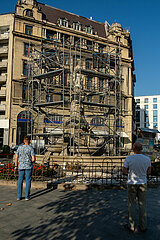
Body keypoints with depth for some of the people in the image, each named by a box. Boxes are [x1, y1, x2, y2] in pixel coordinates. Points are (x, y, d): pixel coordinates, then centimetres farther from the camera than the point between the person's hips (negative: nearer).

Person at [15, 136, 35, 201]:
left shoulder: (19, 147, 2)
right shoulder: (31, 148, -8)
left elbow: (16, 157, 2)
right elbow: (33, 159, -12)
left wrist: (16, 166, 10)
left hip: (21, 166, 3)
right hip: (28, 167, -3)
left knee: (20, 181, 9)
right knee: (28, 181, 5)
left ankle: (19, 196, 12)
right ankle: (27, 196, 7)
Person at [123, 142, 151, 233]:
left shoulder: (128, 159, -15)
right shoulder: (147, 159, -8)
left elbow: (124, 171, -7)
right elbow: (149, 172, 4)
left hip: (132, 183, -2)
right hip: (143, 184, 2)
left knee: (132, 204, 10)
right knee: (142, 205, 13)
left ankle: (131, 226, 19)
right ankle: (143, 226, 22)